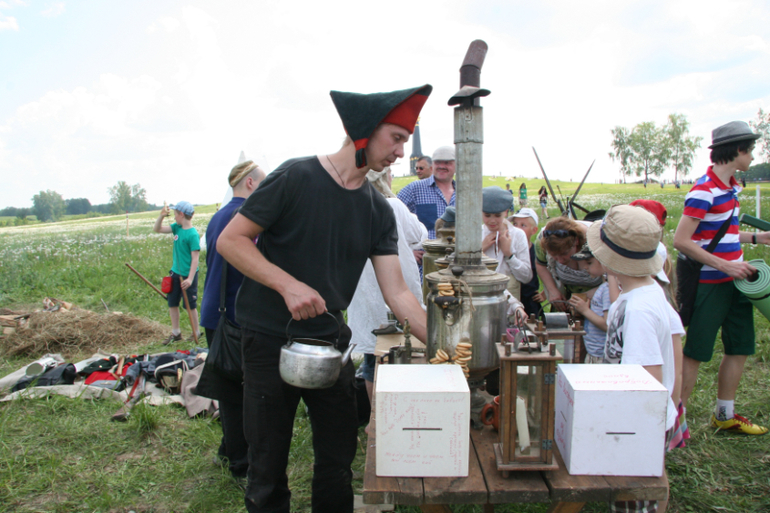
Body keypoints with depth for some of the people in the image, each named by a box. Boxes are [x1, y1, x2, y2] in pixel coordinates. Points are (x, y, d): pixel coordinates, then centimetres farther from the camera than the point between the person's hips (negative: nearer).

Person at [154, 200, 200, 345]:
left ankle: (196, 333, 20)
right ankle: (175, 333, 26)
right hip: (176, 272, 8)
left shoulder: (193, 234, -18)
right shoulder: (177, 227, 4)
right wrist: (161, 216, -5)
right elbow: (157, 229, 13)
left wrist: (190, 279, -23)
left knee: (191, 305, 4)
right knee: (172, 303, 13)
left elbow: (195, 258, -20)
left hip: (188, 275, -8)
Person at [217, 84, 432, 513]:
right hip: (271, 340, -4)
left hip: (332, 340, 5)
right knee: (269, 466, 9)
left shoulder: (379, 211, 2)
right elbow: (230, 240, -12)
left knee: (339, 461, 14)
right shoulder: (297, 178, -12)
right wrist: (288, 284, -24)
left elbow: (396, 291, -1)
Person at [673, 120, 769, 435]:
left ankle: (725, 416, 30)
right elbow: (681, 241, -23)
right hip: (710, 285, -9)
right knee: (696, 353, -1)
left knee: (739, 347, 15)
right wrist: (725, 265, -22)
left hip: (734, 281, 9)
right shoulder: (704, 190, -18)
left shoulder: (730, 187, 11)